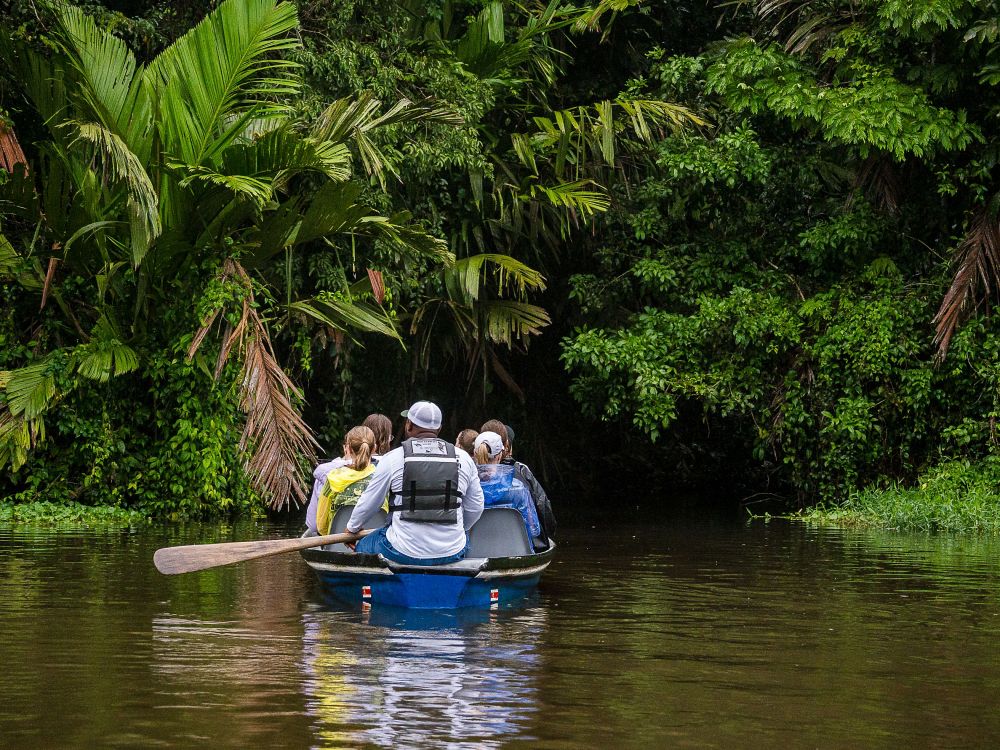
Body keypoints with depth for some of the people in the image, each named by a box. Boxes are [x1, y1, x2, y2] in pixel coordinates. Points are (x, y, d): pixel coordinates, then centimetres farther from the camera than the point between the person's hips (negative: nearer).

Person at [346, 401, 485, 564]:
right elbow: (475, 509, 11)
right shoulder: (464, 459, 3)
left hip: (403, 553, -2)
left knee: (363, 546, 25)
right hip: (452, 554, 2)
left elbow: (368, 503, 8)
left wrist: (352, 528, 28)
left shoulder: (393, 458, -3)